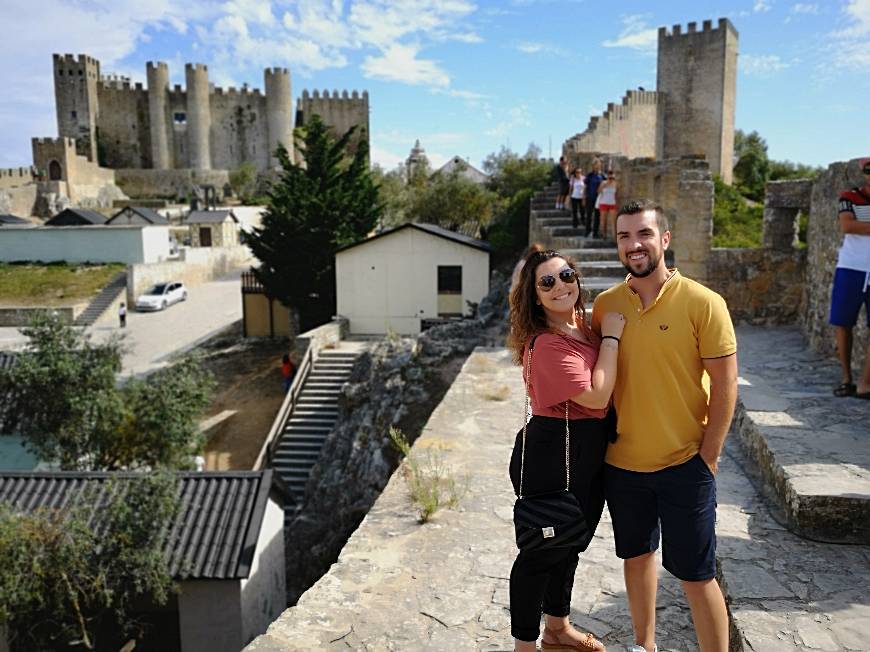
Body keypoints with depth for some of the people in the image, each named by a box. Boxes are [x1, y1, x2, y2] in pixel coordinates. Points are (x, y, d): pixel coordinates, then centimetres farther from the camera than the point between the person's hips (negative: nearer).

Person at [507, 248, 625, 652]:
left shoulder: (581, 325, 5)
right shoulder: (547, 344, -22)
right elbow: (597, 396, -23)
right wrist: (611, 337, -16)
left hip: (587, 454, 9)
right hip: (553, 456, -9)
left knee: (571, 543, 24)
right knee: (542, 550, 6)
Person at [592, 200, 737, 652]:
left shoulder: (702, 303, -13)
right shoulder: (605, 304, -1)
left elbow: (725, 385, -10)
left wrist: (708, 457, -10)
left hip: (684, 465, -4)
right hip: (621, 462, 5)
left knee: (696, 576, 4)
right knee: (636, 555, 21)